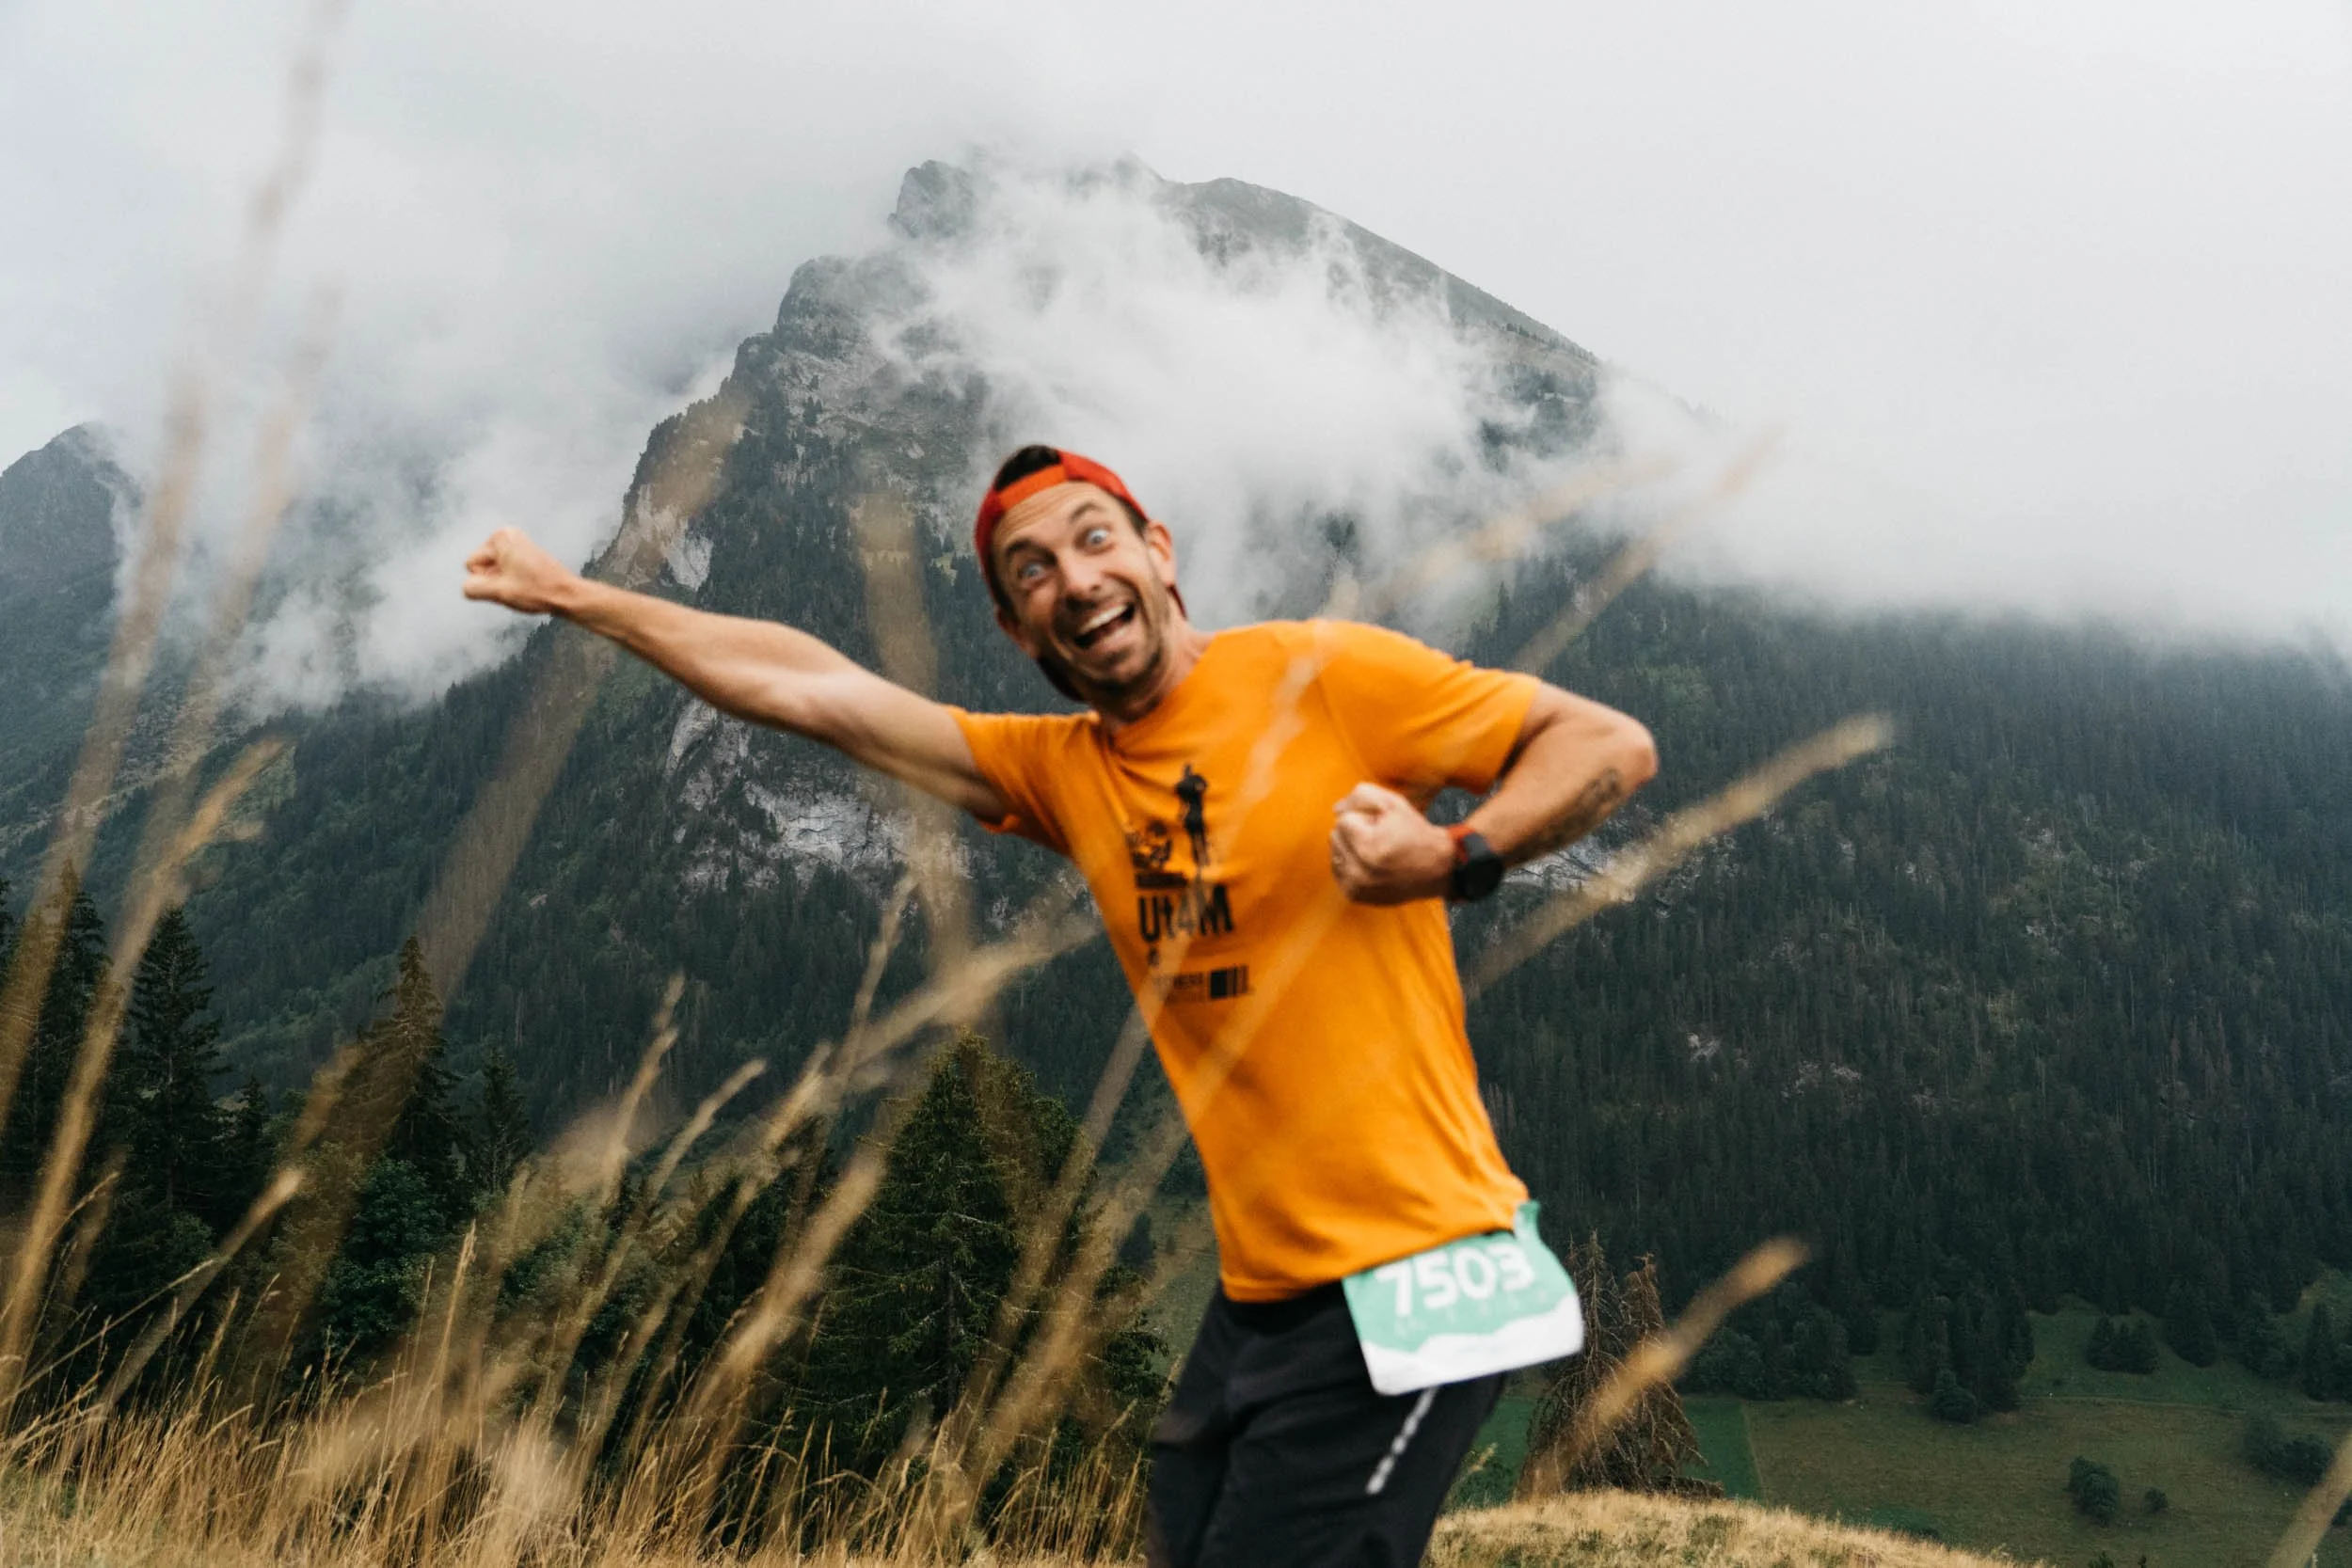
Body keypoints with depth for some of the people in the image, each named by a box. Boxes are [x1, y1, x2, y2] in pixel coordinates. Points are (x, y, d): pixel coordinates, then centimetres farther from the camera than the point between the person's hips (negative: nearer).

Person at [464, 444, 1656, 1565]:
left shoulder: (1323, 672, -8)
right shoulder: (1065, 772, 10)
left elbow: (1613, 745, -7)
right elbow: (804, 688, 14)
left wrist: (1455, 861, -24)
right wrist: (574, 597, 18)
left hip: (1411, 1280, -6)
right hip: (1260, 1293, 6)